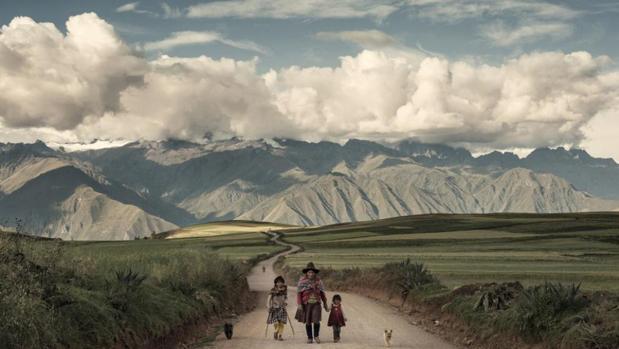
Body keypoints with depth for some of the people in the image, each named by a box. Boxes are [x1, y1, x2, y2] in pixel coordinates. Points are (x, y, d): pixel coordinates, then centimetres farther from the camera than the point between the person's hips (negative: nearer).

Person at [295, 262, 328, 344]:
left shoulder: (318, 281, 2)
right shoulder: (302, 281, -6)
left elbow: (322, 293, 8)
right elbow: (299, 293, -7)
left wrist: (325, 304, 8)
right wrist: (299, 305, -15)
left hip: (316, 304, 1)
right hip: (306, 304, -1)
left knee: (316, 321, -11)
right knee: (308, 322, 4)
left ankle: (316, 336, 11)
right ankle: (310, 338, 18)